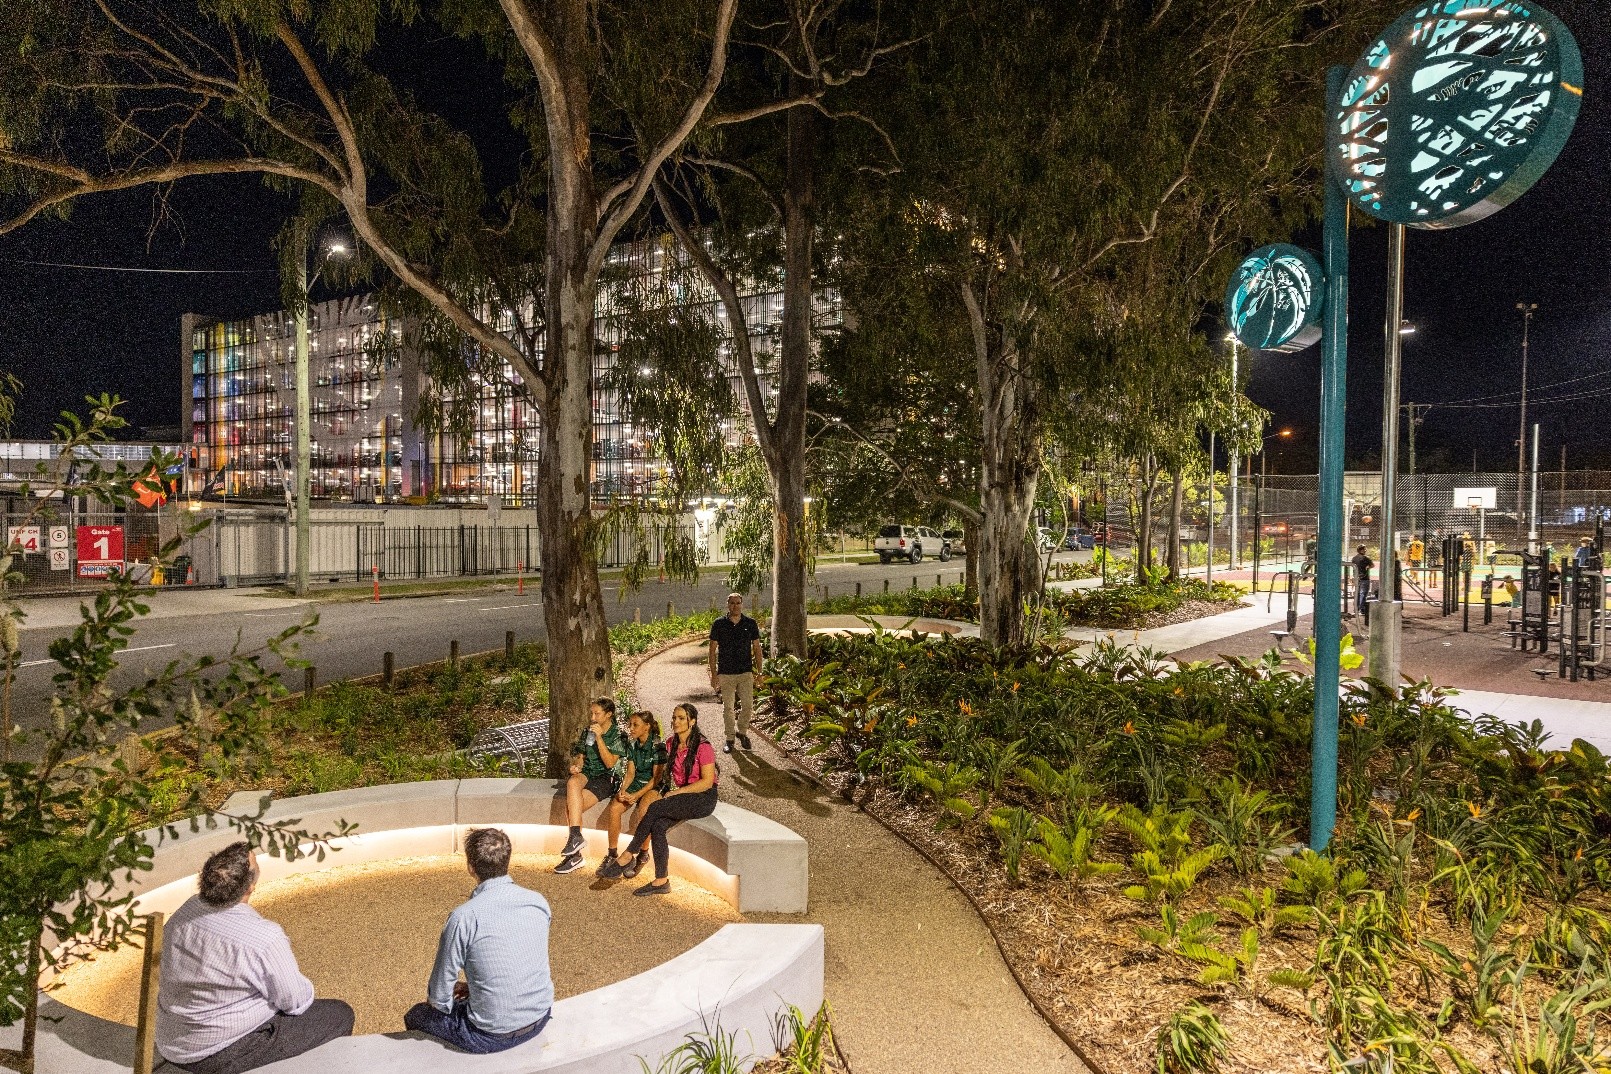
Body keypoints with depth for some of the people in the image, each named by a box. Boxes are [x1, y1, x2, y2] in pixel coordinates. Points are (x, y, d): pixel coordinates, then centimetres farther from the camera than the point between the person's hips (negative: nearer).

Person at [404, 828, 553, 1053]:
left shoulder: (464, 918, -22)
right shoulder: (539, 902, -7)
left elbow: (438, 997, -11)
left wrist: (442, 1002, 11)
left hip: (493, 1036, -5)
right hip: (540, 1018, 5)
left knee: (415, 1016, 21)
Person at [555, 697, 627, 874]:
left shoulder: (618, 735, -3)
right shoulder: (587, 732, 14)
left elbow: (610, 763, -13)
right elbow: (581, 757, 18)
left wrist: (599, 737, -19)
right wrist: (576, 765, -6)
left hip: (607, 777, -4)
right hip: (587, 773, 5)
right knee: (572, 782, -33)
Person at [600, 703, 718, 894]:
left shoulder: (702, 747, -14)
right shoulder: (671, 744, 8)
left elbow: (707, 782, -16)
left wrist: (676, 792, -15)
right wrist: (667, 792, 1)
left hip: (704, 798, -6)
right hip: (681, 795, 6)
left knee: (656, 808, -25)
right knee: (657, 826, -20)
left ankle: (628, 856, -13)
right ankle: (662, 881, -13)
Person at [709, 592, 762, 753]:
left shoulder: (750, 624, 1)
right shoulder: (719, 624, -2)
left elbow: (757, 648, 7)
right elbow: (713, 649, 2)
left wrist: (759, 673, 3)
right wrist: (713, 674, -3)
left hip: (746, 673, 1)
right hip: (725, 673, -1)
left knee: (748, 704, -2)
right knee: (728, 707, 5)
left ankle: (742, 731, 22)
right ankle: (730, 738, 18)